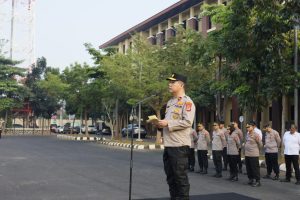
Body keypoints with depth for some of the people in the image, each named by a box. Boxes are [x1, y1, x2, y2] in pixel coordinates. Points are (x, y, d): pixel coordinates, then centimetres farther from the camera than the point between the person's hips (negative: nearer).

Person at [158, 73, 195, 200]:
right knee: (170, 176, 14)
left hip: (180, 145, -8)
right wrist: (161, 123, 5)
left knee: (180, 177, -2)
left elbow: (187, 122, -19)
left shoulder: (187, 101, -8)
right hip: (168, 145, 9)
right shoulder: (170, 102, 18)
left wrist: (167, 124, -19)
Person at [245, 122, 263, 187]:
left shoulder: (256, 135, -11)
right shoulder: (247, 134, 11)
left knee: (255, 168, -3)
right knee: (248, 168, 15)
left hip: (254, 155, -8)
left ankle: (258, 181, 6)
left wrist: (258, 140, -23)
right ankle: (251, 179, 29)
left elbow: (260, 145, -8)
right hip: (247, 154, 8)